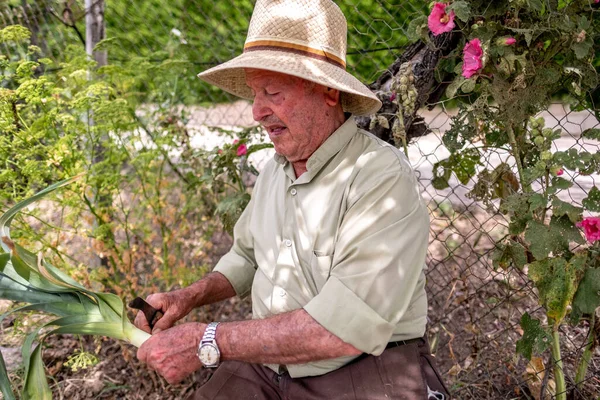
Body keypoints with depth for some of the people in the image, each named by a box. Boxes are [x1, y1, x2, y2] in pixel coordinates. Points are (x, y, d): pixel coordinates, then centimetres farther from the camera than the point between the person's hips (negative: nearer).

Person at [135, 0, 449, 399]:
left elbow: (347, 327, -27)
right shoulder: (274, 171, 6)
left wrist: (208, 342, -24)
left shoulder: (384, 179, -20)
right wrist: (189, 297, 2)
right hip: (265, 367, 5)